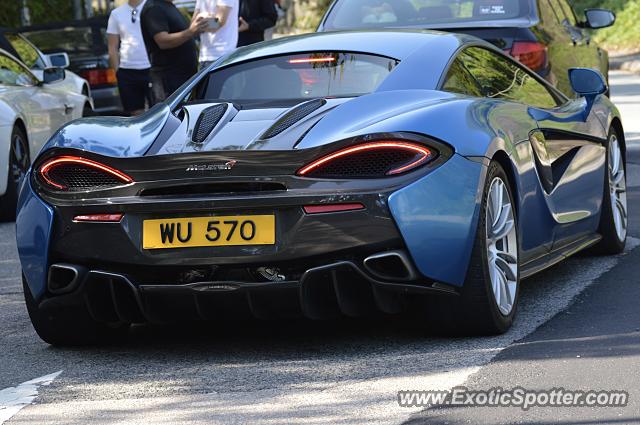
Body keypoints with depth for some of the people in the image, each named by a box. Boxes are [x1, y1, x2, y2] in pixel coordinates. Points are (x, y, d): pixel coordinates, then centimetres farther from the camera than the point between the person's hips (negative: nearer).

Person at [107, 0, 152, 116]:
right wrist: (117, 71, 5)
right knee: (136, 113, 6)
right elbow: (112, 48, 13)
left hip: (151, 69, -3)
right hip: (127, 72, 3)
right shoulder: (116, 14, 10)